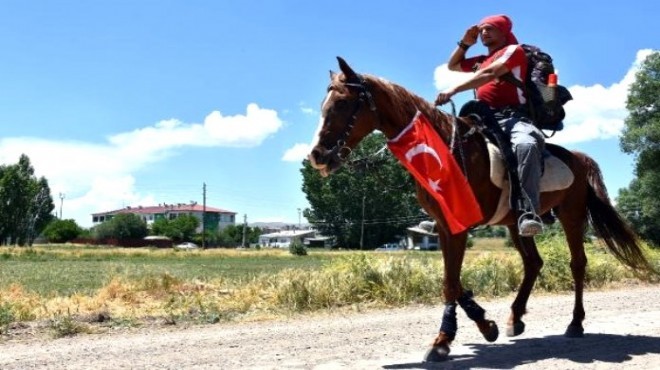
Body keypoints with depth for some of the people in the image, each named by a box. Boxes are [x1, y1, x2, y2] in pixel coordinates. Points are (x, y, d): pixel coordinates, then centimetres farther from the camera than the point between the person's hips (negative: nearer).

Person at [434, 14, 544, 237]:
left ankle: (529, 214, -52)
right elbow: (452, 65, 43)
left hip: (512, 116, -8)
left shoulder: (514, 50, 8)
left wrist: (454, 90, -19)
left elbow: (489, 74, -10)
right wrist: (465, 43, 27)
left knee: (526, 145, -40)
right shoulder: (480, 61, 29)